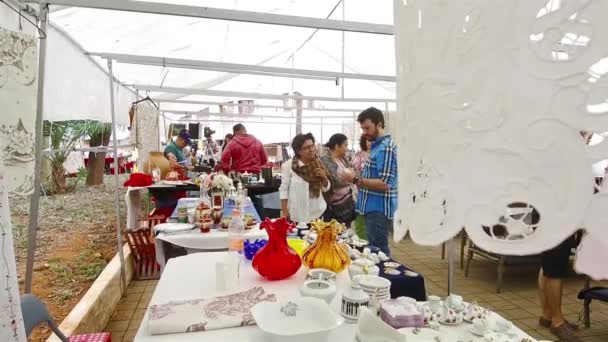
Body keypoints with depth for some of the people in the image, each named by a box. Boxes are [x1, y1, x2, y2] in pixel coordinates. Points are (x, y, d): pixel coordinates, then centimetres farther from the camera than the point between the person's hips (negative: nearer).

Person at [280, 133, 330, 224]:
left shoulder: (318, 164, 3)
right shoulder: (289, 165, -8)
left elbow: (326, 188, 8)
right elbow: (284, 189, -6)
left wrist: (324, 177, -11)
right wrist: (285, 211, -8)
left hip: (317, 213, 3)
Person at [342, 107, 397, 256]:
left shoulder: (386, 148, -17)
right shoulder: (377, 145, 14)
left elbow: (384, 184, -23)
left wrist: (356, 179, -20)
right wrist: (359, 179, 7)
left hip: (379, 210, -10)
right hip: (373, 208, 10)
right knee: (375, 250, 17)